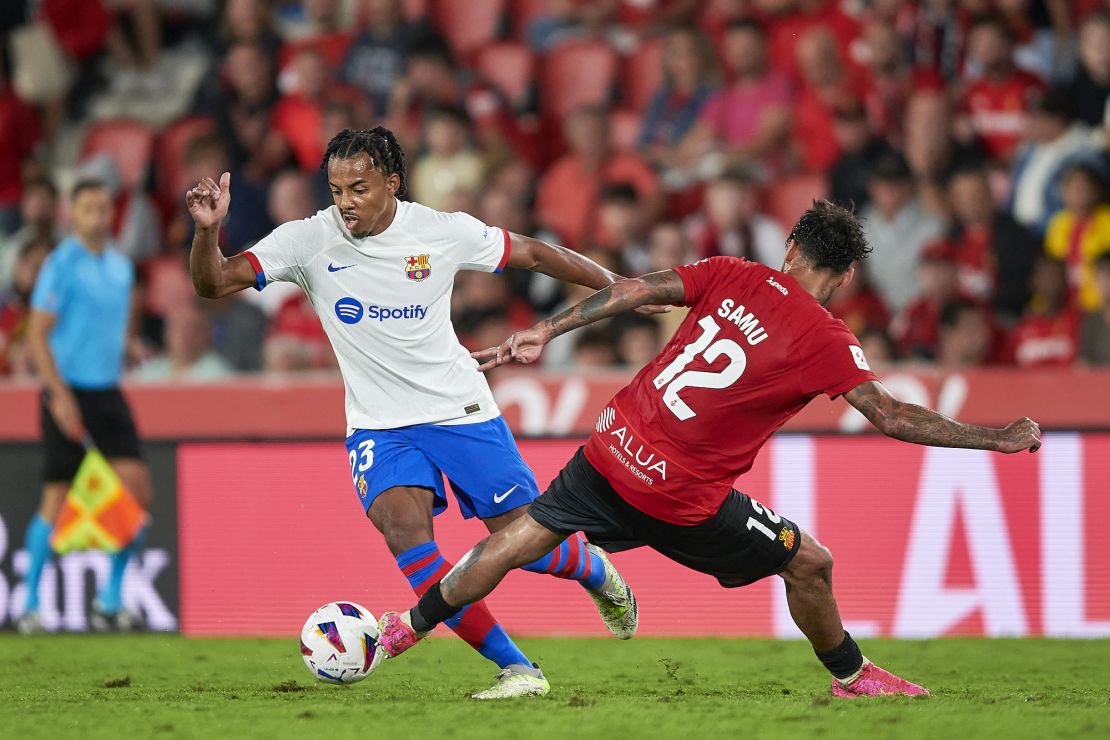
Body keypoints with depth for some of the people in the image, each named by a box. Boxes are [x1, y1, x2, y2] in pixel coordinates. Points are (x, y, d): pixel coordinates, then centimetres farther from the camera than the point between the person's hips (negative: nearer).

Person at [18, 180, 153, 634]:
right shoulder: (62, 265, -9)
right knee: (57, 500, -4)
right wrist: (60, 395, -18)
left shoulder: (121, 267, 12)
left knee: (138, 491, -5)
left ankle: (111, 599, 6)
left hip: (107, 392, 6)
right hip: (68, 393, -6)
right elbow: (36, 336, -12)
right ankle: (30, 604, 7)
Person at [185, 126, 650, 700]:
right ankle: (516, 668, -18)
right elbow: (214, 283, -17)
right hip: (378, 428, 0)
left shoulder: (442, 232, -9)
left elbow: (532, 254, 5)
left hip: (462, 411, 0)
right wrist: (207, 230, -37)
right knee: (404, 531, -25)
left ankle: (594, 570, 41)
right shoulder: (308, 241, -11)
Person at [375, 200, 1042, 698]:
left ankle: (407, 627, 23)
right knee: (809, 564, 13)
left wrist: (547, 332, 4)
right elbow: (894, 417, -11)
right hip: (683, 496, -4)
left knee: (519, 539, 17)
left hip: (614, 451, 5)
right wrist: (999, 439, -3)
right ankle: (851, 675, 30)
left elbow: (638, 289, -2)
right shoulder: (827, 342, -9)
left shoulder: (736, 277, 3)